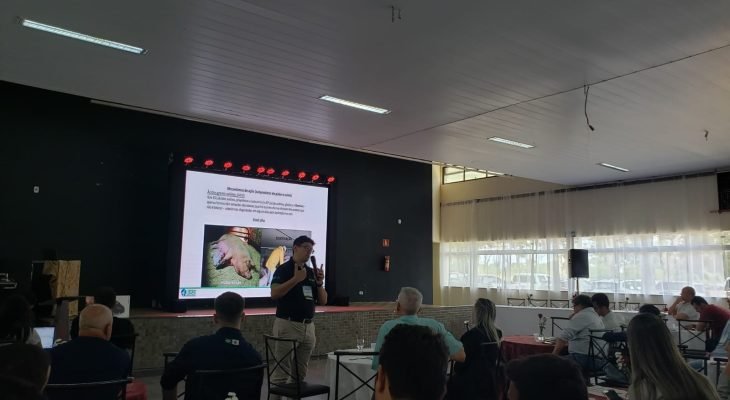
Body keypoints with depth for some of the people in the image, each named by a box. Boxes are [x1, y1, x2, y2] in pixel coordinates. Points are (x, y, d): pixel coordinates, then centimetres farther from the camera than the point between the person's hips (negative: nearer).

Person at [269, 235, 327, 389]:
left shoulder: (312, 272, 12)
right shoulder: (284, 269, -5)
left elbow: (323, 301, 11)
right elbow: (274, 293, -21)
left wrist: (319, 283, -5)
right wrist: (296, 278, -23)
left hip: (308, 326, 6)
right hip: (287, 325, -6)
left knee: (301, 373, 12)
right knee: (281, 372, -3)